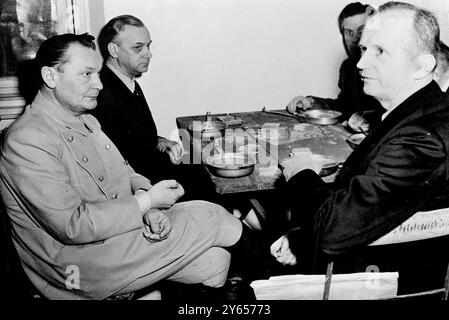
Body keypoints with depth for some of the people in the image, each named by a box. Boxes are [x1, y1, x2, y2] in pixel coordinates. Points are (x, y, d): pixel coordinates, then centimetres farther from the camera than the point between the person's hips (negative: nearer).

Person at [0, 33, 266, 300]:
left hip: (120, 225, 9)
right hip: (83, 264, -8)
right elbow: (71, 225, -26)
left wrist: (146, 202, -9)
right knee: (210, 219, -10)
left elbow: (123, 171, 14)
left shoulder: (85, 120, 10)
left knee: (213, 258, -8)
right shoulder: (27, 141, -21)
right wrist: (146, 202, -20)